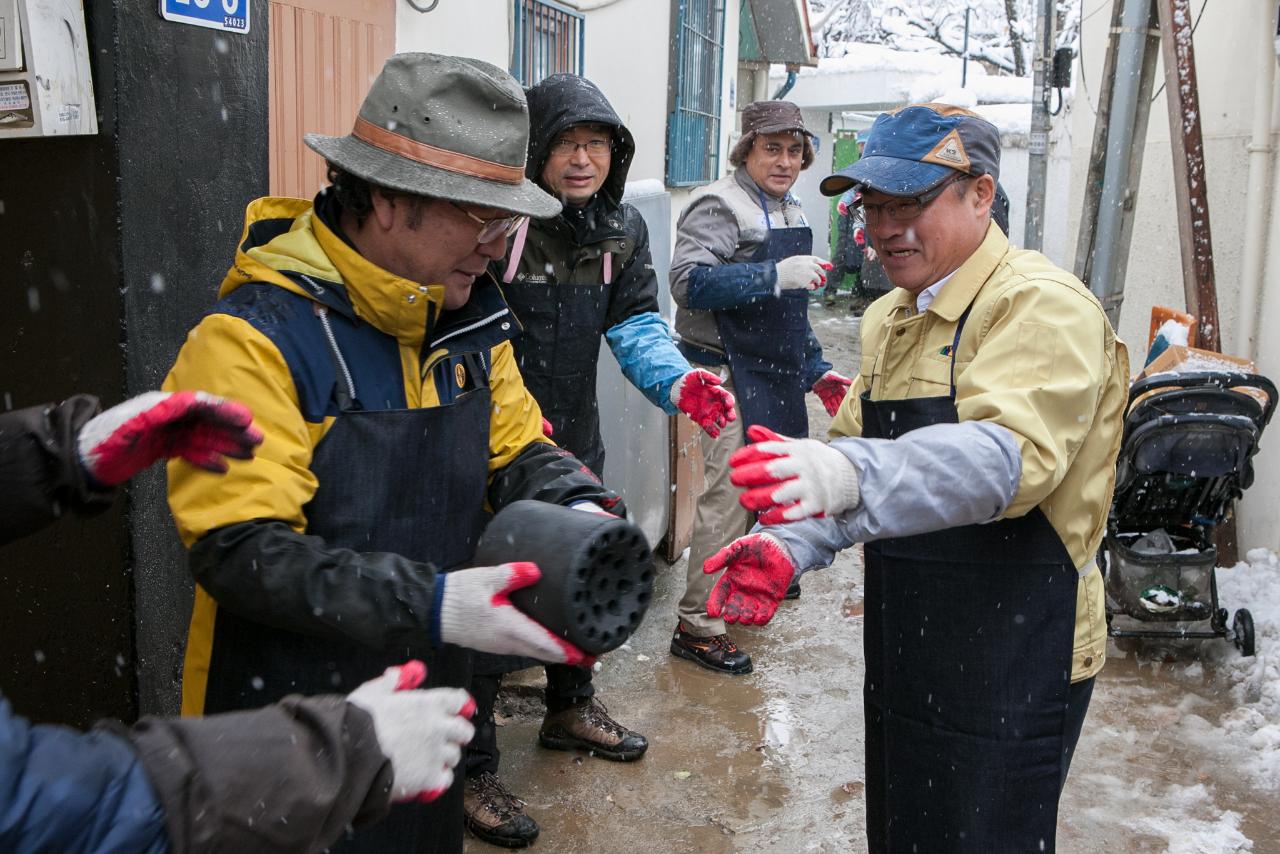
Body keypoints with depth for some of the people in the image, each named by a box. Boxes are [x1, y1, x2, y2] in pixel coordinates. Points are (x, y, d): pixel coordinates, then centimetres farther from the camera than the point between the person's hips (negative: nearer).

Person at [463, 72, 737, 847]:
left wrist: (678, 382, -18)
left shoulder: (622, 227, 3)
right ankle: (473, 769, 17)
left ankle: (570, 709, 48)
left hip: (574, 439, 7)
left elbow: (635, 323, 1)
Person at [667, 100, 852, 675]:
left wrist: (816, 369, 20)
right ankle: (697, 626, -2)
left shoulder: (789, 212, 18)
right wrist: (775, 275, -30)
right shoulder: (719, 205, -10)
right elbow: (690, 281, -26)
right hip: (730, 372, -9)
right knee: (729, 493, -10)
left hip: (777, 374, 9)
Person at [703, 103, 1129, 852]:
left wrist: (853, 479, -49)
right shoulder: (891, 319, 11)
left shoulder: (1043, 305, -16)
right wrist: (790, 545, -9)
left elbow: (1008, 456, -33)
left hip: (1011, 663, -8)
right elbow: (855, 451, 10)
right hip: (905, 654, 8)